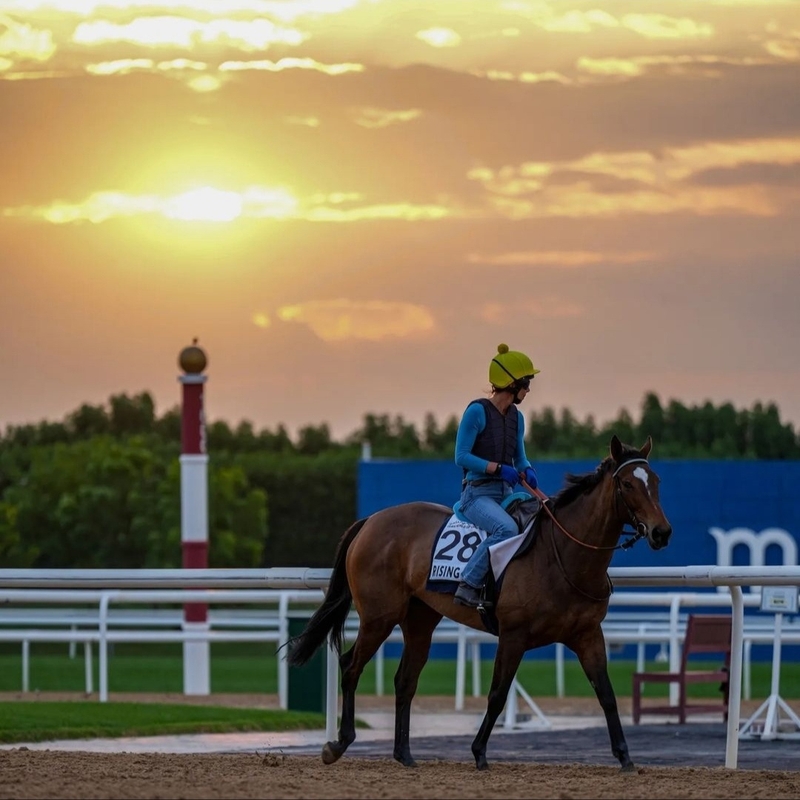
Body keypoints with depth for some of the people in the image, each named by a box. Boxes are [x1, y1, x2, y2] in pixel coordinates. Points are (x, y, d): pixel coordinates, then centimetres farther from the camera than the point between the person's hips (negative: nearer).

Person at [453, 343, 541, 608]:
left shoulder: (516, 417, 12)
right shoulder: (477, 411, -10)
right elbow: (461, 456, -13)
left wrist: (527, 471, -5)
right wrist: (498, 468, -22)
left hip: (507, 493, 8)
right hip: (478, 493, -8)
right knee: (507, 528, -35)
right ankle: (468, 584, -30)